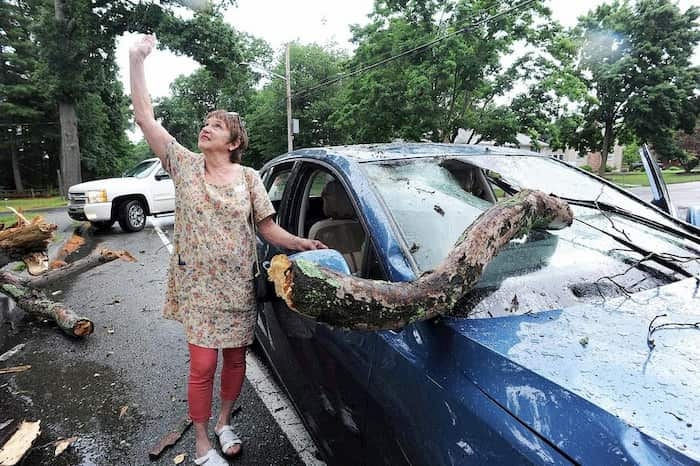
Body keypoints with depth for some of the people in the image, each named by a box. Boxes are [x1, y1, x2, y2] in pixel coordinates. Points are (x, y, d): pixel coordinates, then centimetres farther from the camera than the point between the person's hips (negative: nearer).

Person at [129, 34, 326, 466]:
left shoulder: (249, 178, 1)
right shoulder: (186, 164, 0)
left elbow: (269, 229, -1)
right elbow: (145, 117, -4)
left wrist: (302, 243, -18)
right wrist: (137, 60, -6)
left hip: (237, 285, 1)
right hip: (197, 285, -1)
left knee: (236, 358, 12)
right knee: (203, 365, 0)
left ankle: (224, 422, 37)